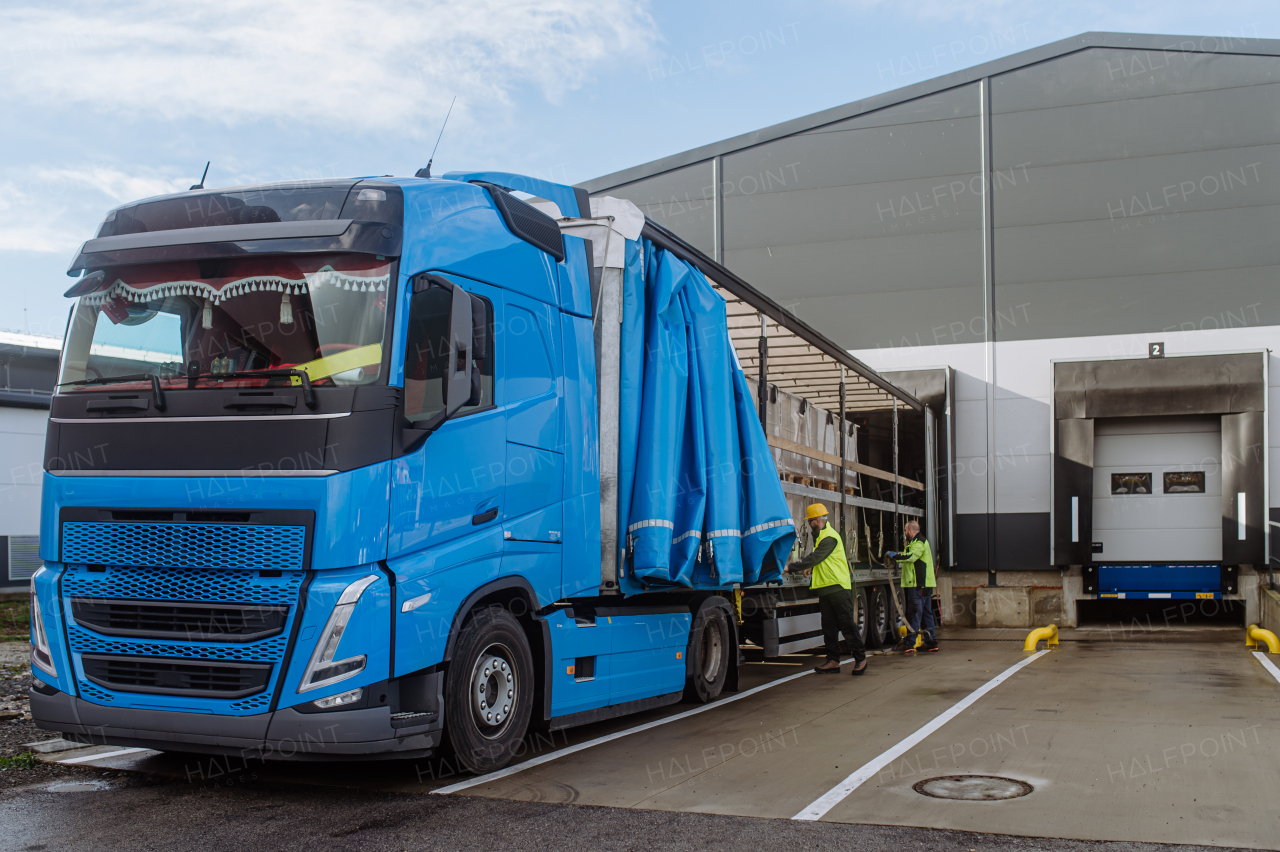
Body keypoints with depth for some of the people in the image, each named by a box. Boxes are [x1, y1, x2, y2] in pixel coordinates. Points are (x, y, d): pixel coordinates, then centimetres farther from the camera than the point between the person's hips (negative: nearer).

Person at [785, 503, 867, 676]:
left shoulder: (829, 537, -16)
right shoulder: (820, 535, 17)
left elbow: (814, 558, -21)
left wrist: (791, 568, -20)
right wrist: (811, 567, 7)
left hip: (838, 586, -10)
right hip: (825, 587, 10)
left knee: (847, 624, -6)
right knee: (829, 626, 7)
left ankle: (861, 659, 1)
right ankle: (833, 661, 10)